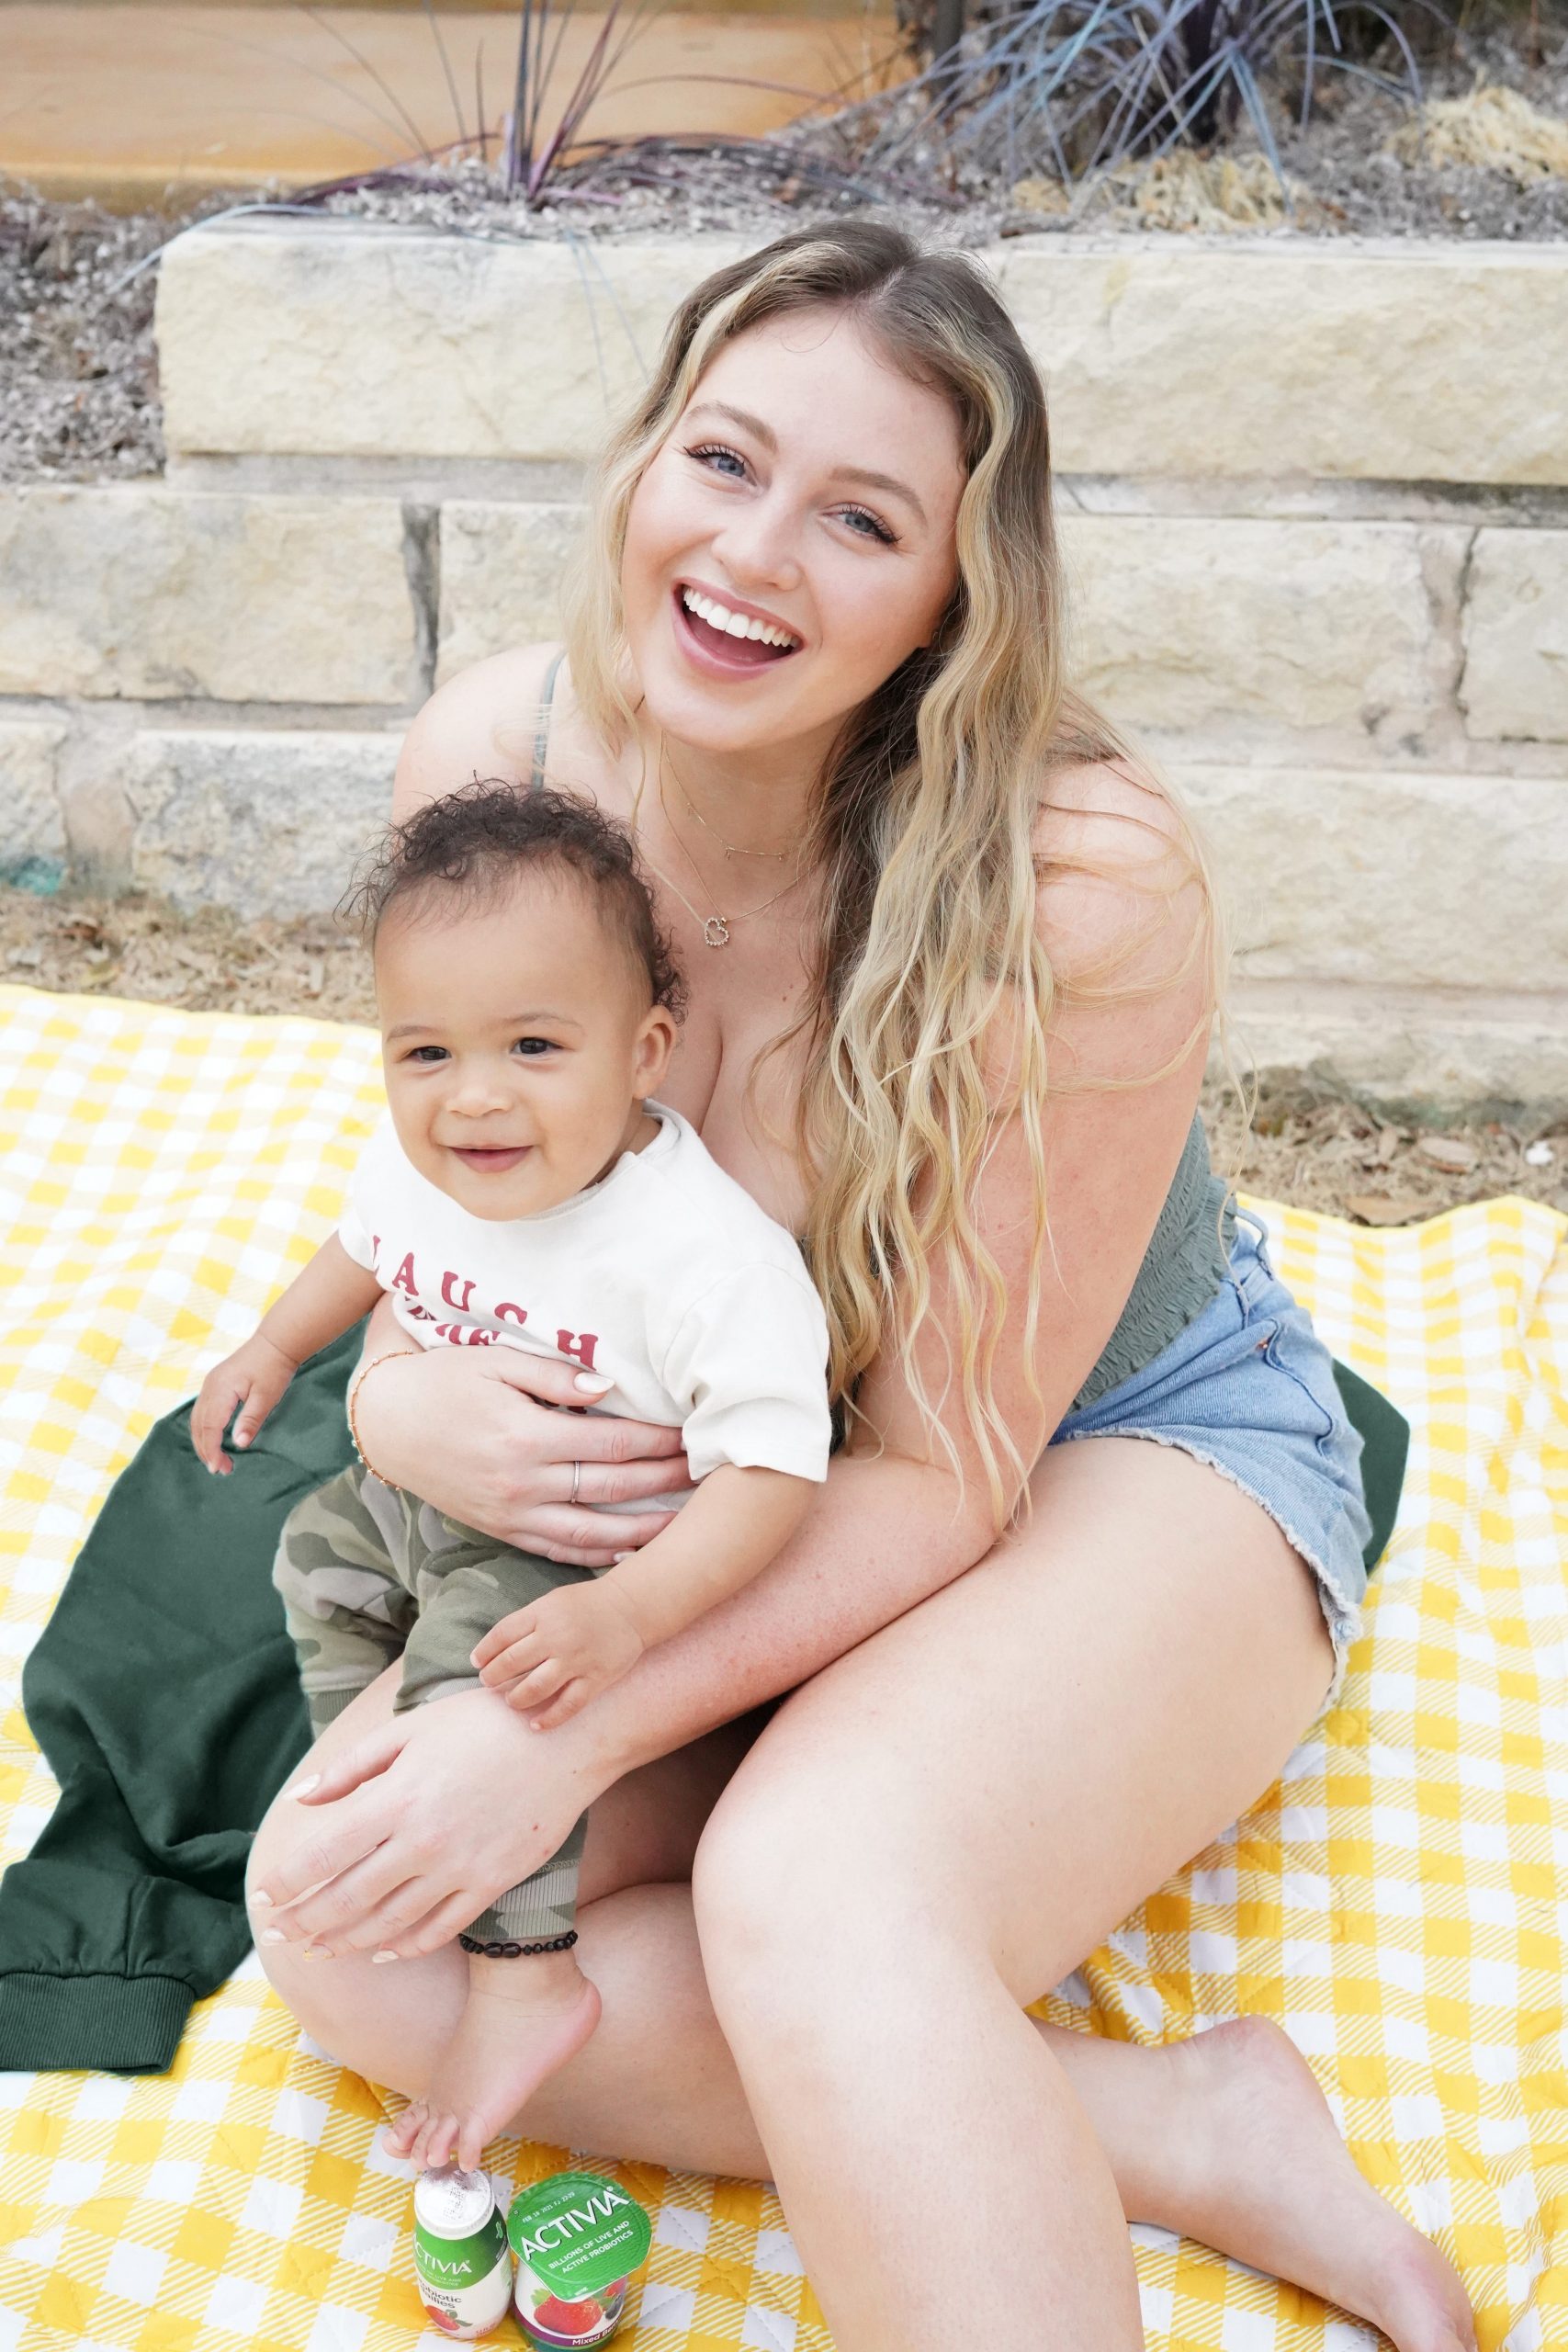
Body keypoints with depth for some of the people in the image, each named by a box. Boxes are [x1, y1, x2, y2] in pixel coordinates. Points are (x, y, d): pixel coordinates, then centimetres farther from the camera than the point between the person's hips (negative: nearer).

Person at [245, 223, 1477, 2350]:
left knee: (812, 1885, -38)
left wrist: (570, 1740, -30)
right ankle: (1183, 2137, -14)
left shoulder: (1087, 889, -28)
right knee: (343, 1923, -17)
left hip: (1130, 1452, -6)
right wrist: (412, 1402, -22)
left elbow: (942, 1475, -22)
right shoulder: (490, 761, -14)